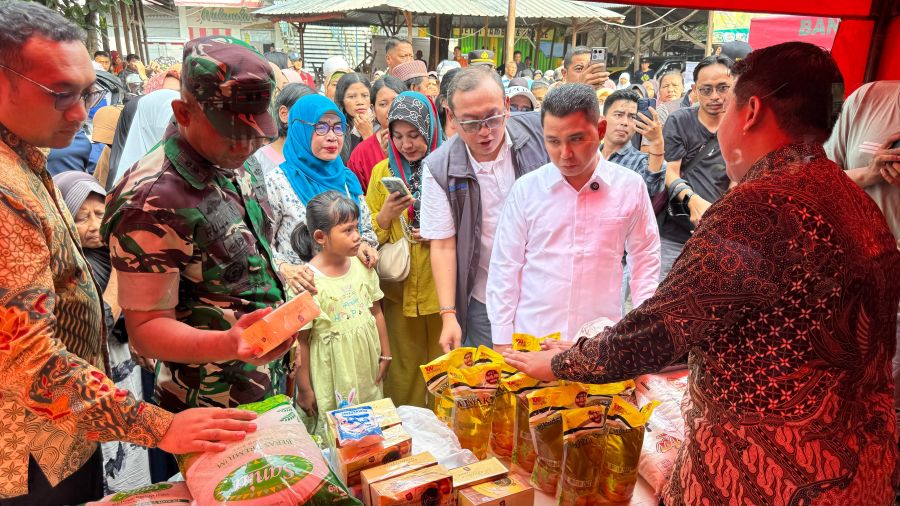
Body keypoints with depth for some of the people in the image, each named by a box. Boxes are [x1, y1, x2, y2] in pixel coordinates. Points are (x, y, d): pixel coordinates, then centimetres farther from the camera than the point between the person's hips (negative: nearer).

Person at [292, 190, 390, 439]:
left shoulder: (362, 265, -3)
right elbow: (300, 340, -13)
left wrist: (385, 355, 12)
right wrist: (304, 389, -7)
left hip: (368, 369, 5)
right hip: (331, 376, -5)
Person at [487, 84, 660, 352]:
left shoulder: (630, 187, -2)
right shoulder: (525, 188, -4)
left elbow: (645, 261, 8)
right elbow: (505, 267, 1)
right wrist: (502, 340, 0)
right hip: (531, 339, 0)